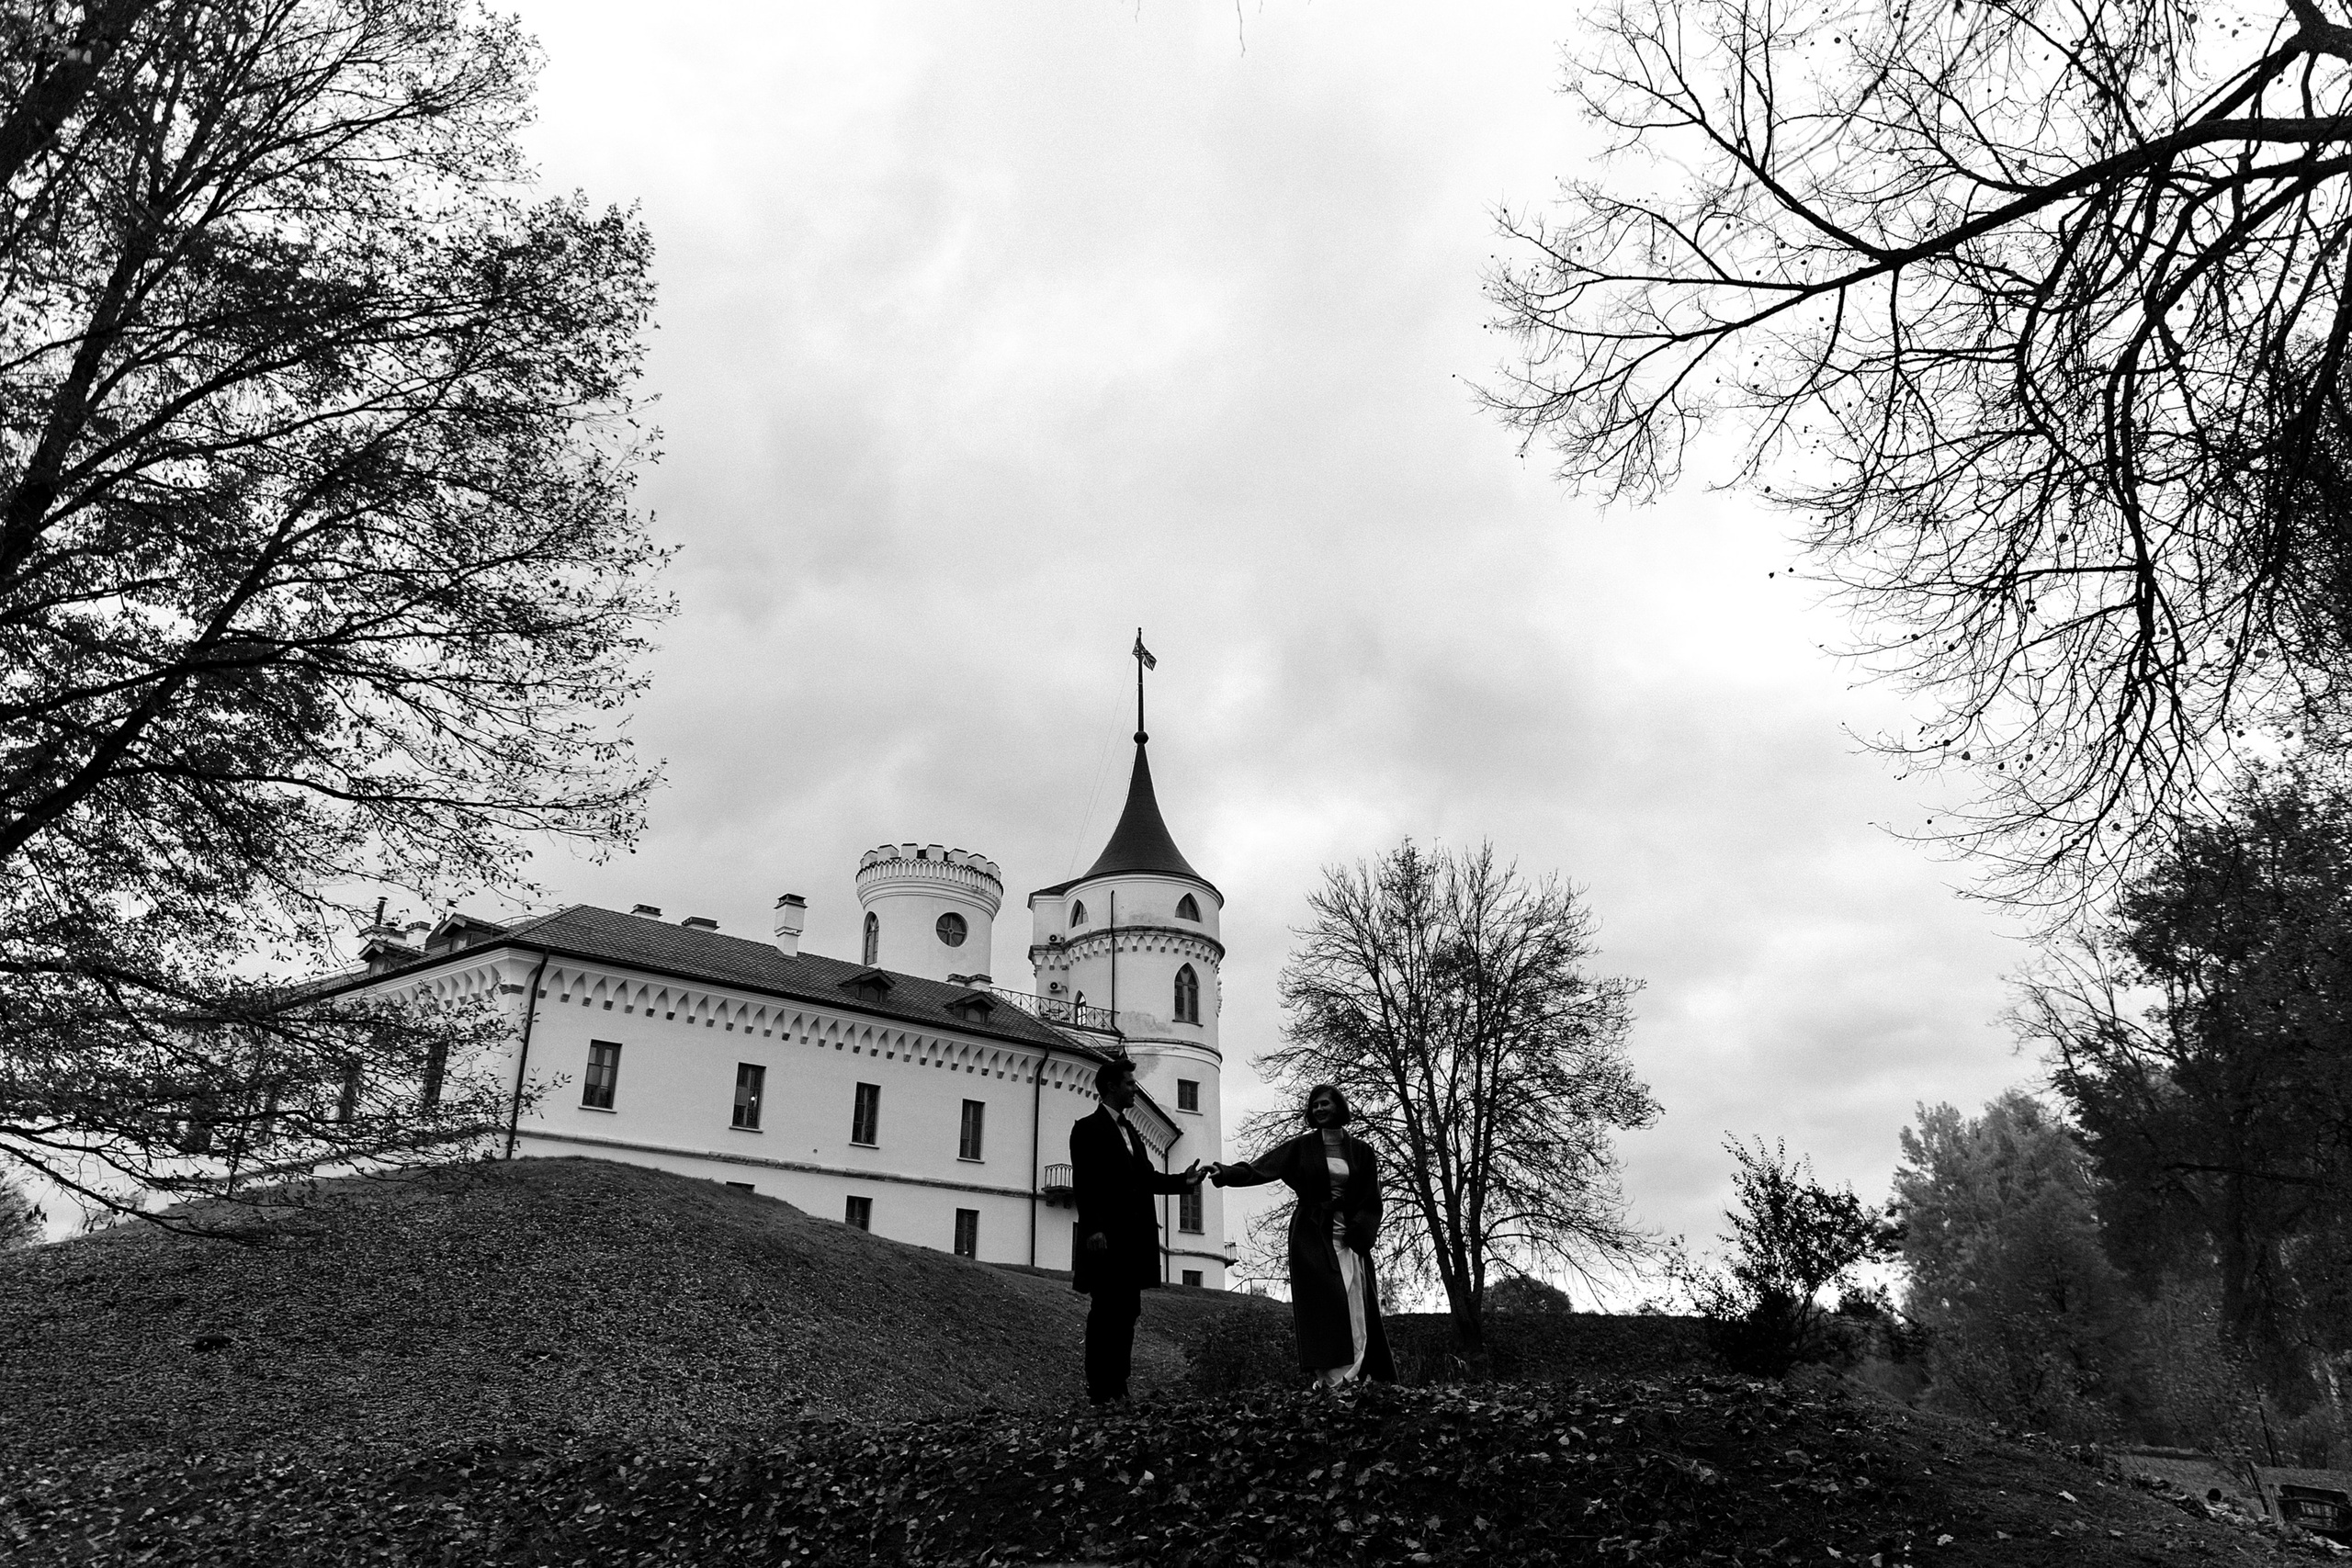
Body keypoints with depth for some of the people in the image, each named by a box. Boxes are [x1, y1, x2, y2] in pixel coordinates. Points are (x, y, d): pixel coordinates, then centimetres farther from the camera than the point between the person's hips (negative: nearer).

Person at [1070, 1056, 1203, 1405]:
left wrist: (1181, 1181, 0)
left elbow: (1146, 1176, 15)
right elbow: (1083, 1182, -13)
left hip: (1133, 1237, 8)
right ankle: (1098, 1390, 0)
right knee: (1105, 1310, -5)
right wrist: (1093, 1229, -21)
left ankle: (1118, 1386, 15)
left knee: (1127, 1310, 9)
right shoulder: (1088, 1128, -5)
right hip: (1106, 1238, -8)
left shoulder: (1130, 1130, 21)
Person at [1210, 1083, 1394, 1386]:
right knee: (1327, 1306, -14)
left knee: (1355, 1308, -6)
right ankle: (1334, 1379, -17)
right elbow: (1261, 1167, -5)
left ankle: (1350, 1378, -5)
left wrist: (1356, 1231, -8)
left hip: (1349, 1239, 2)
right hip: (1312, 1237, -2)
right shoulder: (1302, 1147, 6)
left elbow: (1371, 1202, 8)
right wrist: (1227, 1173, -22)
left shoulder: (1360, 1151, 10)